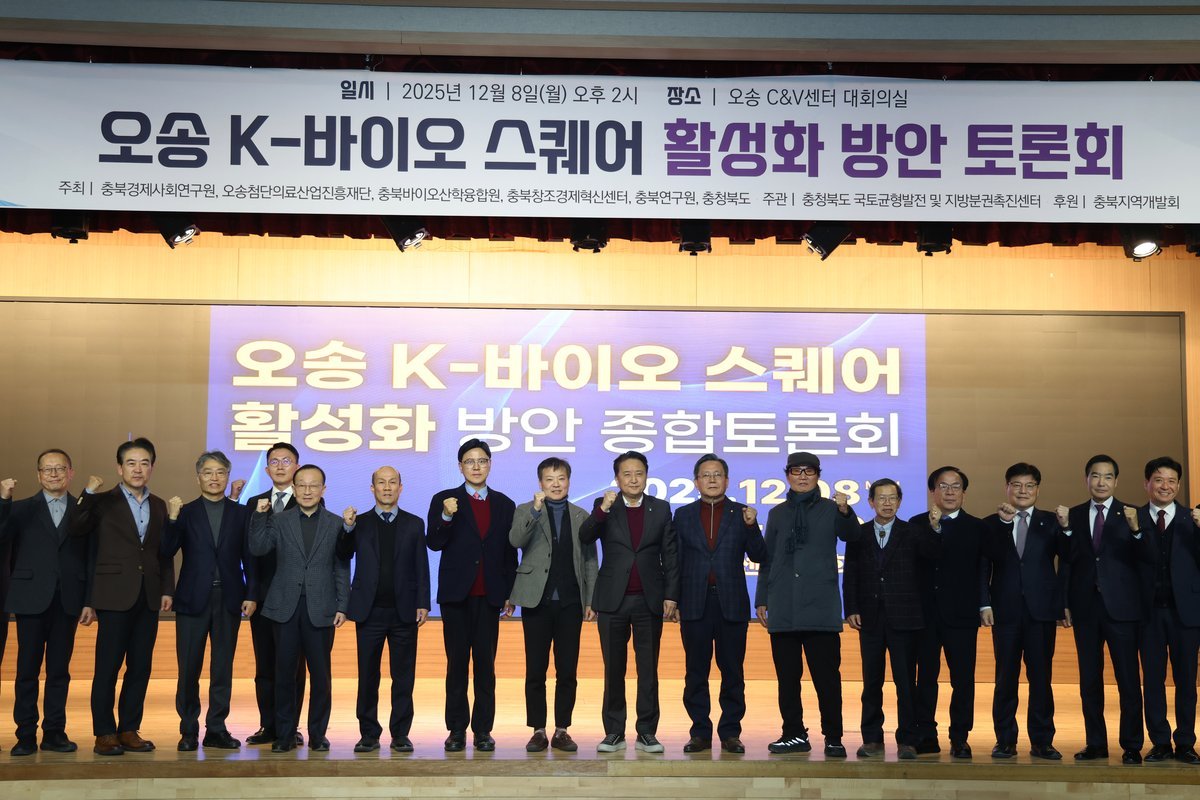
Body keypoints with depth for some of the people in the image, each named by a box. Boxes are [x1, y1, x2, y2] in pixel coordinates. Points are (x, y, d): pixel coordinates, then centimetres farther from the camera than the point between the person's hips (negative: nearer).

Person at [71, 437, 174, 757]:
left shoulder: (159, 506, 13)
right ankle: (104, 734, 9)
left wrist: (167, 589, 5)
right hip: (115, 597, -4)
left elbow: (164, 553, 12)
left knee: (140, 668, 7)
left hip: (148, 598, 4)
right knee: (107, 668, 0)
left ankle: (129, 731, 16)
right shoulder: (102, 503, 0)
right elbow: (76, 531, -15)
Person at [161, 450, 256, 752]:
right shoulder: (185, 513, 5)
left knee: (223, 669, 6)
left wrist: (251, 594, -2)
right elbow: (166, 552, -6)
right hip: (193, 600, -1)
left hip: (229, 600, 1)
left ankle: (216, 729, 13)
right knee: (188, 670, 1)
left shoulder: (241, 513, 7)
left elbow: (249, 558, 5)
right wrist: (172, 519, -19)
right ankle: (188, 731, 12)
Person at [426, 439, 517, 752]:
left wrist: (509, 593, 6)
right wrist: (446, 517, -21)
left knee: (485, 664, 2)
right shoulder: (443, 500, 4)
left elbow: (510, 552, 10)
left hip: (489, 596, 1)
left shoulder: (504, 504, 10)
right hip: (456, 593, -1)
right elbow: (434, 543, -5)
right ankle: (457, 729, 8)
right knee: (457, 663, 3)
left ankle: (483, 729, 7)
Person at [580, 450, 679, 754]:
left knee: (648, 669, 4)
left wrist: (671, 595, 0)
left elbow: (670, 555, 6)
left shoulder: (661, 509, 7)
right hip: (613, 600, 0)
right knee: (613, 670, 5)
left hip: (649, 600, 1)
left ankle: (646, 732, 11)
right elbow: (585, 537, -12)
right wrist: (603, 509, -25)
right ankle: (614, 732, 12)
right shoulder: (604, 507, 4)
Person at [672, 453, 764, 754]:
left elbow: (757, 556, 0)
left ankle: (730, 732, 11)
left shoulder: (741, 513, 7)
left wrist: (751, 526, -15)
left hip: (731, 603, -1)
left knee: (732, 671, 2)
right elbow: (675, 560, 8)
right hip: (695, 603, 1)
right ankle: (700, 732, 13)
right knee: (696, 672, 4)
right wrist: (673, 598, 1)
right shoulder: (683, 515, 10)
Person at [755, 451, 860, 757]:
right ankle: (794, 734, 15)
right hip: (783, 607, 3)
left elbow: (852, 536, -10)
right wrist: (761, 599, 12)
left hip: (820, 606, -3)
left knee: (827, 675, -5)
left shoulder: (830, 509, 7)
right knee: (787, 676, 6)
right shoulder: (778, 514, 15)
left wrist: (845, 512, -29)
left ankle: (833, 737, 2)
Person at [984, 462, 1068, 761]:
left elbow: (1067, 558, -4)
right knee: (1005, 679, 4)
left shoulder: (1050, 522, 7)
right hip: (1006, 611, 0)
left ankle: (1041, 742, 11)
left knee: (1041, 678, 3)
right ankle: (1005, 741, 12)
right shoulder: (991, 524, 8)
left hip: (1041, 611, 0)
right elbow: (983, 565, -3)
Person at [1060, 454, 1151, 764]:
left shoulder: (1130, 514, 1)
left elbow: (1148, 558, -10)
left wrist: (1135, 530, -27)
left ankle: (1131, 746, 8)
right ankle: (1096, 743, 17)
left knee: (1128, 679, 0)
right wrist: (1065, 528, -15)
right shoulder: (1073, 515, 7)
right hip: (1085, 607, 3)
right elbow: (1067, 561, 0)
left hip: (1121, 607, -3)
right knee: (1089, 679, 8)